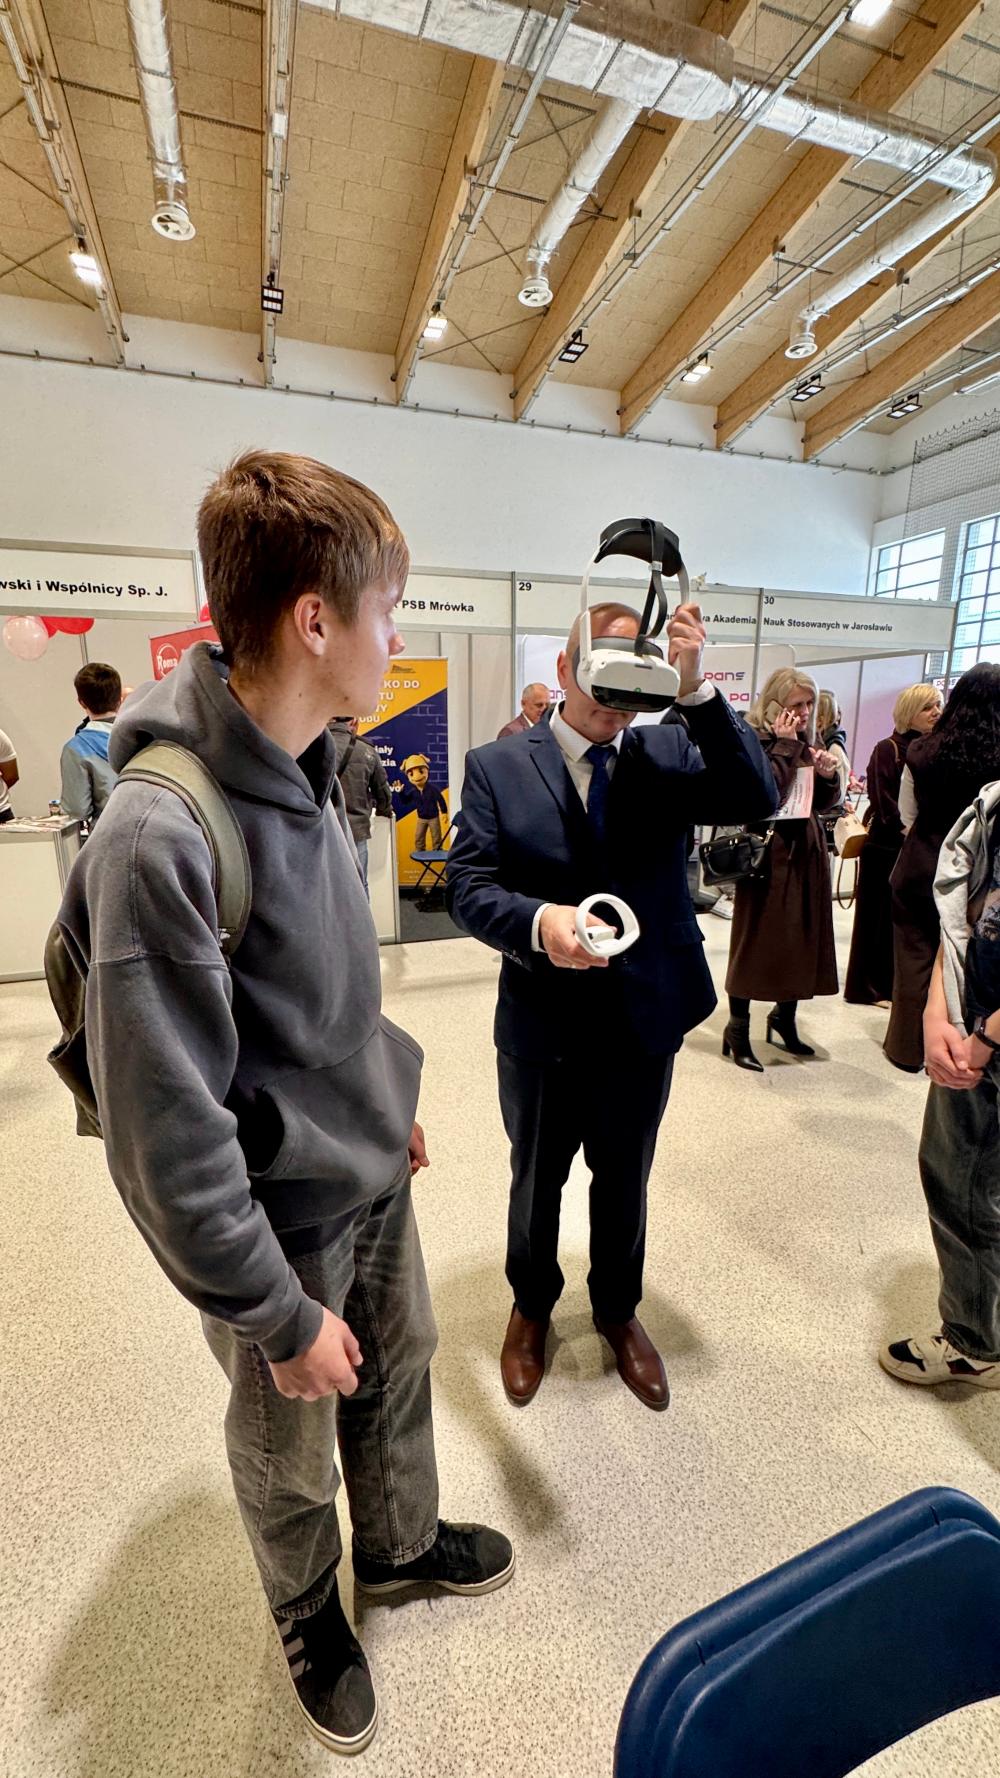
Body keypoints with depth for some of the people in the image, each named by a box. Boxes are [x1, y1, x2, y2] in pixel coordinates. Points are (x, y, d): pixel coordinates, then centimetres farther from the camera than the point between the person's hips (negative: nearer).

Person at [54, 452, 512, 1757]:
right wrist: (280, 1315, -16)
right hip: (283, 1220, -6)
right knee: (289, 1449, 23)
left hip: (374, 1174, 7)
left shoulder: (309, 772, -4)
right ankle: (308, 1613, 56)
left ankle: (400, 1544, 59)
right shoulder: (158, 838, -30)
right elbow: (169, 1141, -26)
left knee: (397, 1371, 29)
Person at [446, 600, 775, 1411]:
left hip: (644, 1021, 2)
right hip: (542, 1026, -1)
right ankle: (532, 1308, 51)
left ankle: (619, 1312, 52)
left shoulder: (670, 754, -3)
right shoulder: (495, 766, -8)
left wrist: (698, 689, -28)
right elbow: (468, 888, -13)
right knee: (537, 1182, 22)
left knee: (624, 1182, 23)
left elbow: (757, 799, -18)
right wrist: (538, 922, -33)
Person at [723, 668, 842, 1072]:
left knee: (803, 938, 13)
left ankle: (784, 1017, 32)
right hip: (768, 854, -7)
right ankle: (737, 1032, 10)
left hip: (807, 853, 7)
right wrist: (785, 745, -19)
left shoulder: (808, 743, 11)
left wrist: (828, 774, -5)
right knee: (757, 940, -1)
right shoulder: (754, 741, -10)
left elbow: (824, 803, 14)